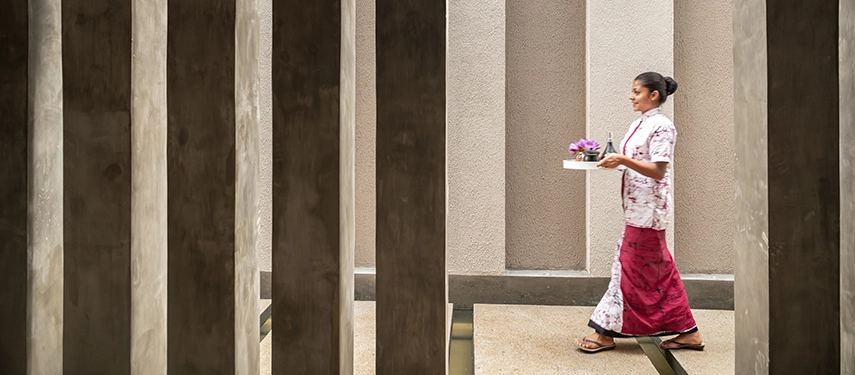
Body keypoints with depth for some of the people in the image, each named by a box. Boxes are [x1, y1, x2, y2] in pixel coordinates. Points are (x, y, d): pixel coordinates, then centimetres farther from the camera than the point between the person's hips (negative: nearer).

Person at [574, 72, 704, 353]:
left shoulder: (661, 126, -12)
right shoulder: (638, 125, 14)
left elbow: (658, 171, -18)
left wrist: (623, 160, -26)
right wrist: (612, 159, 2)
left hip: (648, 208, -10)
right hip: (638, 206, 10)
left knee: (630, 267, -3)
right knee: (658, 270, 13)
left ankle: (607, 332, 6)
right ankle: (687, 331, 22)